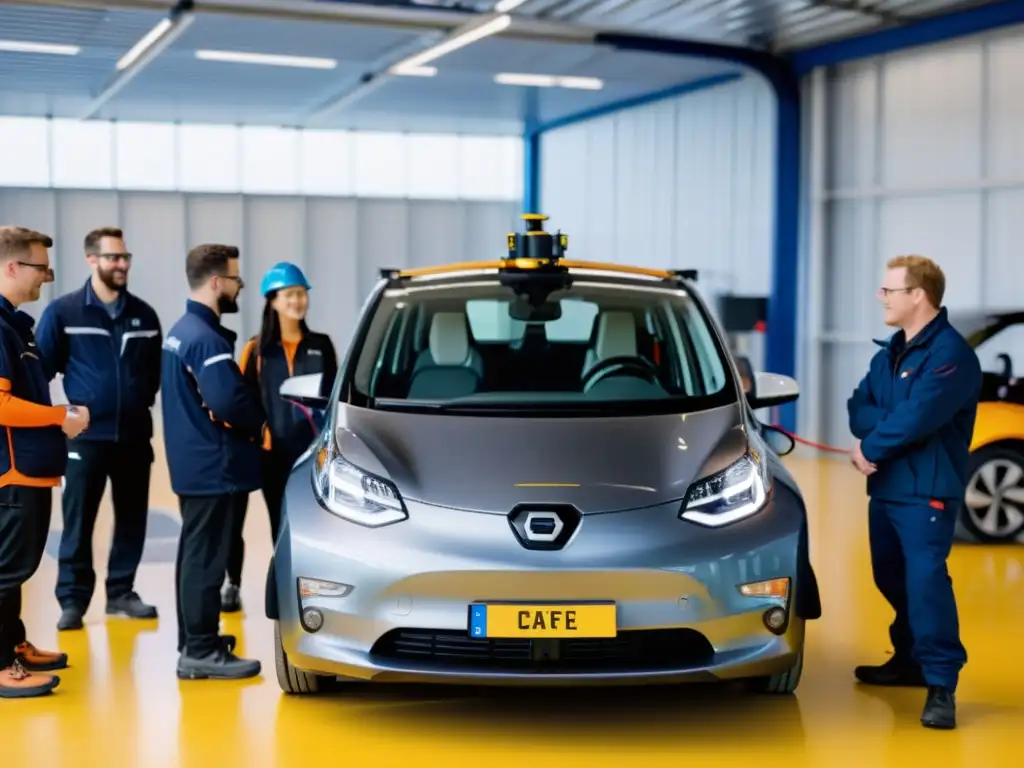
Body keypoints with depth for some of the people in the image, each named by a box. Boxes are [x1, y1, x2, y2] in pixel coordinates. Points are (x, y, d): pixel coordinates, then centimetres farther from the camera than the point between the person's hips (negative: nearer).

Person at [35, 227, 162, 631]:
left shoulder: (144, 314, 8)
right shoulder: (63, 311, -4)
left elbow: (157, 367, 18)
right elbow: (40, 369, -4)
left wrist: (145, 398, 6)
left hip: (134, 436, 4)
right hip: (85, 436, -4)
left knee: (132, 519, 10)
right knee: (78, 523, 1)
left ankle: (121, 593, 22)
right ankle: (73, 601, 9)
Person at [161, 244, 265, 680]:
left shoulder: (180, 331, 14)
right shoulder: (206, 338, -19)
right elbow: (228, 401, -28)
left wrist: (247, 421, 7)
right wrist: (258, 425, -9)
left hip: (191, 463, 10)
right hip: (211, 465, -10)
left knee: (194, 552, 16)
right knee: (206, 557, -6)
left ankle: (193, 640, 26)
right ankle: (202, 651, -1)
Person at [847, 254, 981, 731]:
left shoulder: (950, 353, -14)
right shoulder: (889, 352, 15)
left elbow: (916, 418, -23)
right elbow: (859, 409, 7)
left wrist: (870, 447, -9)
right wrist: (890, 427, -15)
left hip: (926, 490, -9)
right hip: (885, 486, 9)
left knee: (926, 579, -16)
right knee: (892, 578, 17)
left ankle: (941, 685, -14)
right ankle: (910, 660, 34)